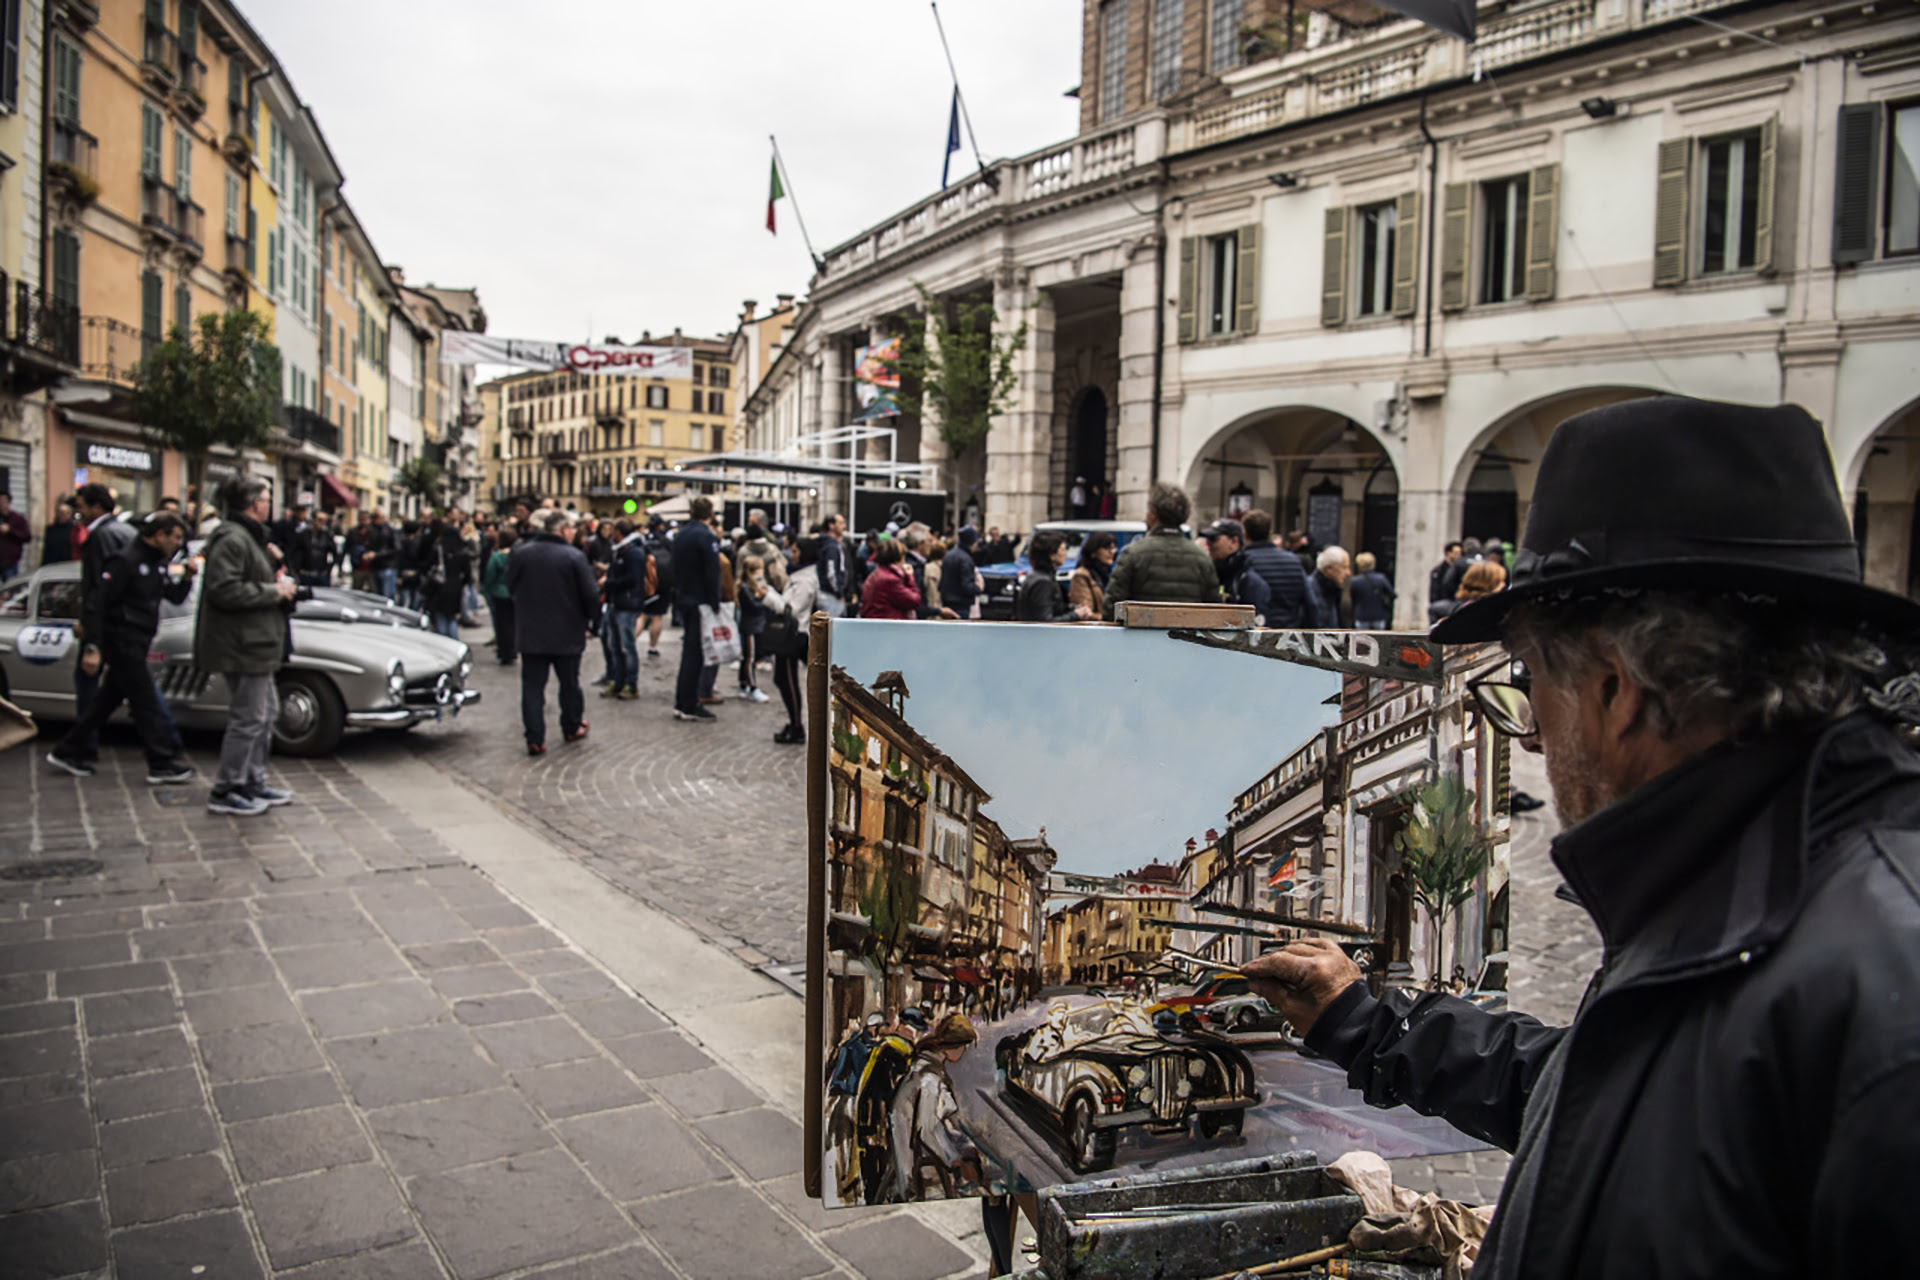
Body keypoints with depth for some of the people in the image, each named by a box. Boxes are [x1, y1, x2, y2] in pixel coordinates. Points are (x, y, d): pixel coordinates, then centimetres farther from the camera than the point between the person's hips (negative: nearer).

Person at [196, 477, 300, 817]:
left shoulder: (248, 537, 18)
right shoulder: (232, 540, -17)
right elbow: (224, 590, -26)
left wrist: (279, 585, 8)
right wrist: (273, 591, -19)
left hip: (255, 646, 11)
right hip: (243, 646, -11)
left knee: (266, 712, 18)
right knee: (248, 718, -5)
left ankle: (253, 784, 27)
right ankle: (225, 792, 4)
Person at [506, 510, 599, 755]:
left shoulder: (519, 553, -3)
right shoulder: (574, 557, -13)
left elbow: (510, 588, 9)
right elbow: (591, 595, -12)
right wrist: (590, 621, 6)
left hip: (529, 633, 2)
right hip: (567, 634, -2)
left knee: (532, 686, 5)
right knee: (569, 684, 16)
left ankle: (535, 739, 1)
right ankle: (572, 728, 30)